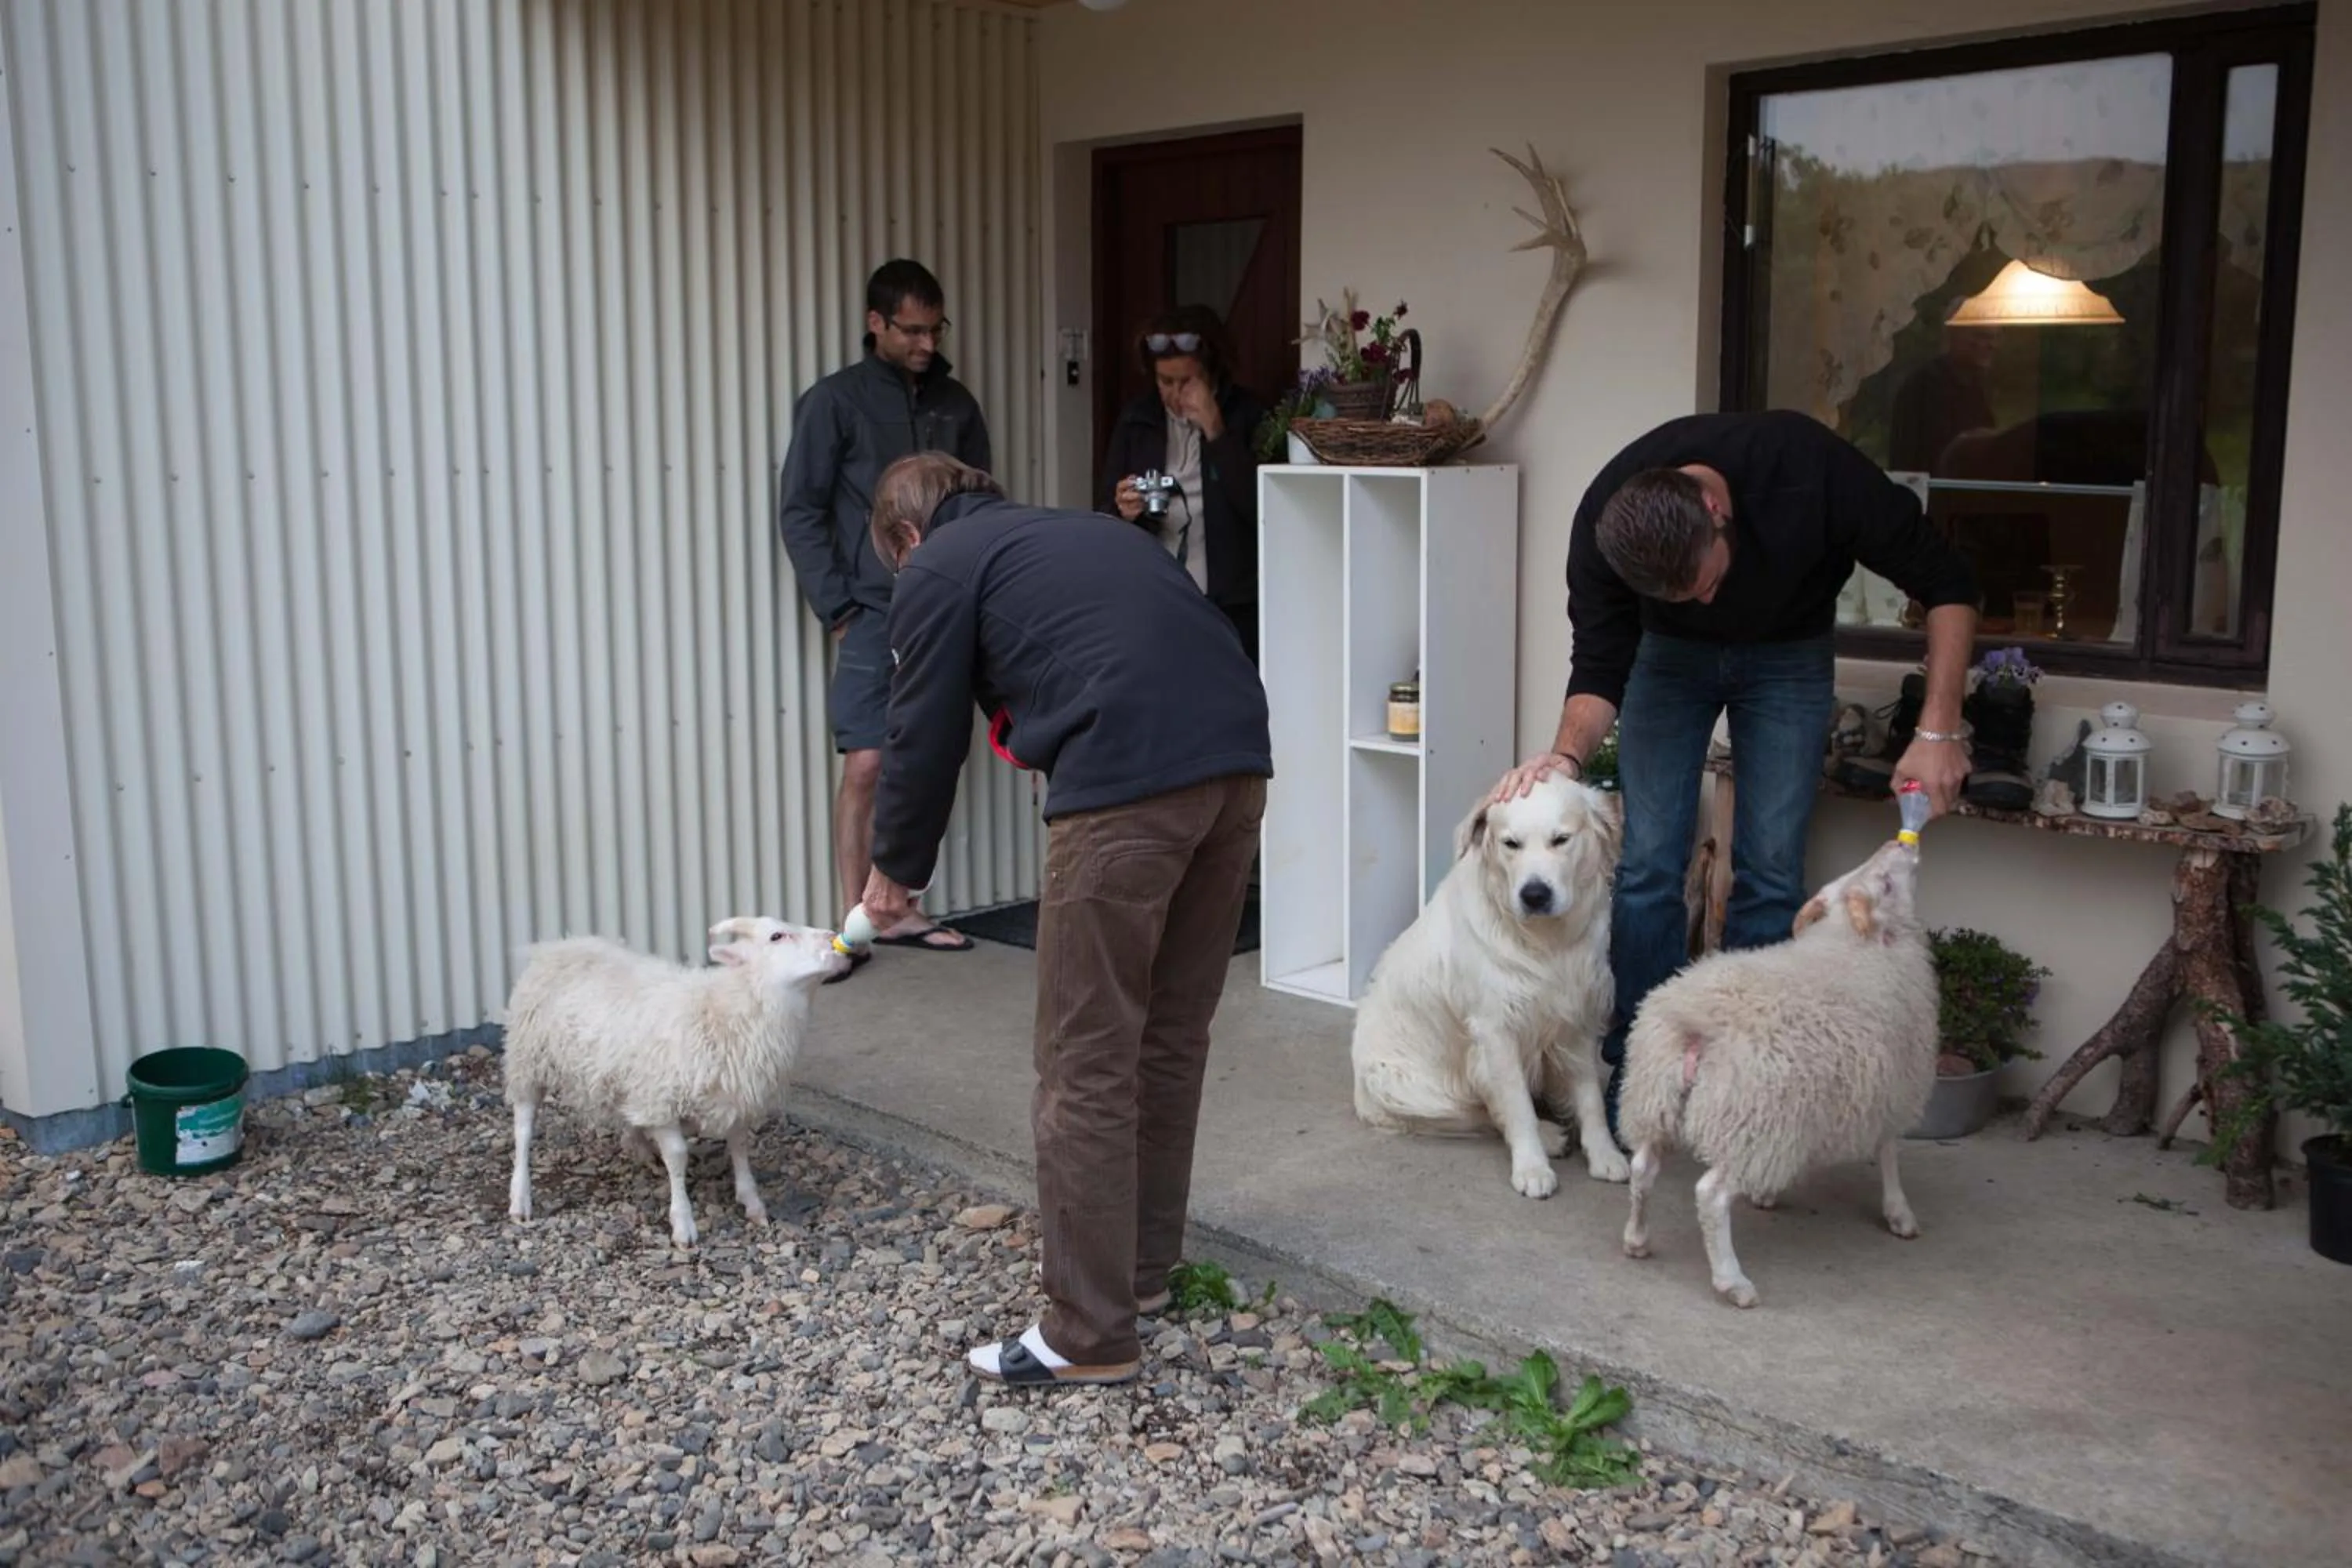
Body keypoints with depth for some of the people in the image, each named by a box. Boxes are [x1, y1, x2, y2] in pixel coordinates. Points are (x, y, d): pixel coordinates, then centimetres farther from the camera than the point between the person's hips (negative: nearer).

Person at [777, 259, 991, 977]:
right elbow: (799, 512, -3)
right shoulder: (834, 401, -1)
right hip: (873, 614, -4)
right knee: (866, 765, -8)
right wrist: (838, 610, -8)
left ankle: (899, 911, 16)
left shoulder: (956, 404, 11)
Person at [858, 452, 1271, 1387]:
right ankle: (1143, 1266, 32)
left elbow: (925, 737, 12)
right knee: (1172, 1037, 19)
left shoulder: (938, 571, 12)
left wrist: (895, 871, 28)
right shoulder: (1089, 531, 33)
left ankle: (1090, 1336, 7)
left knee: (1085, 1064, 1)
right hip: (1238, 763, 8)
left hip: (1127, 785, -8)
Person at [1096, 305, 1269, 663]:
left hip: (1230, 609, -2)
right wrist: (1123, 512, -13)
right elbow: (1102, 516, 11)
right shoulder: (1135, 420, 10)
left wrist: (1216, 432, -17)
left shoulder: (1248, 417, 0)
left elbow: (1262, 508, -13)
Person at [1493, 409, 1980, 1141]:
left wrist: (1938, 730, -30)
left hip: (1789, 651, -1)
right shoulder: (1602, 530, -32)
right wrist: (1568, 752, -41)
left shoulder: (1810, 468, -37)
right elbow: (1600, 667, -20)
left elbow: (1946, 583, -25)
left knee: (1770, 872, -6)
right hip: (1669, 651, 1)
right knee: (1648, 864, -7)